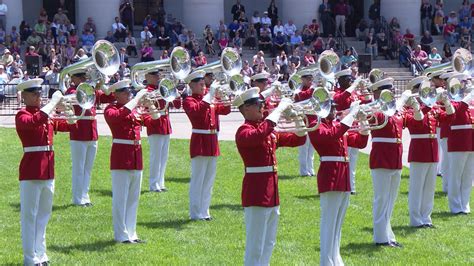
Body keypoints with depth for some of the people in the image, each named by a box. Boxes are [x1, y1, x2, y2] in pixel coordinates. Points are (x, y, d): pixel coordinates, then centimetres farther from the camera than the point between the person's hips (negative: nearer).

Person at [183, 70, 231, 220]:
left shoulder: (210, 100, 15)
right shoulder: (189, 101, -5)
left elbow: (225, 110, 11)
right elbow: (196, 110, -26)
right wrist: (210, 95, -25)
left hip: (212, 144, 7)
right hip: (199, 143, -7)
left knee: (209, 180, 11)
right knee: (198, 179, -4)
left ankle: (204, 211, 17)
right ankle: (195, 213, 0)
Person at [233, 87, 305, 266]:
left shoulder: (270, 131, 15)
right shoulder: (244, 131, -11)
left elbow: (297, 140, 19)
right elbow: (259, 135, -34)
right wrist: (279, 110, -28)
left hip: (271, 191, 9)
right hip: (256, 192, -9)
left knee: (269, 243, 15)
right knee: (255, 245, -5)